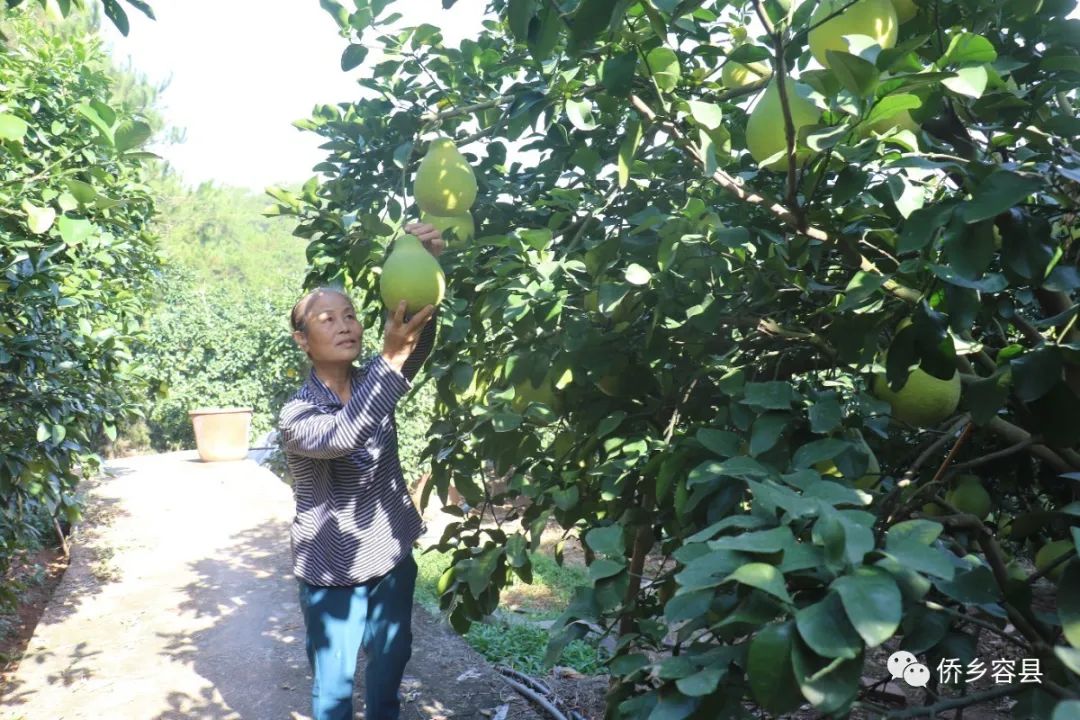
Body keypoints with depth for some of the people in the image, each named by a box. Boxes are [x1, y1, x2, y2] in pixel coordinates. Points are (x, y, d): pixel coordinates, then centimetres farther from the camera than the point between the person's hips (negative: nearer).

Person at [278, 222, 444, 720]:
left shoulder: (375, 381, -6)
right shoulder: (297, 415, -18)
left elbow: (419, 339, -24)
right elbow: (339, 437, -39)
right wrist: (390, 359, -49)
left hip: (392, 558, 4)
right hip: (333, 572, -4)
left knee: (390, 666, 22)